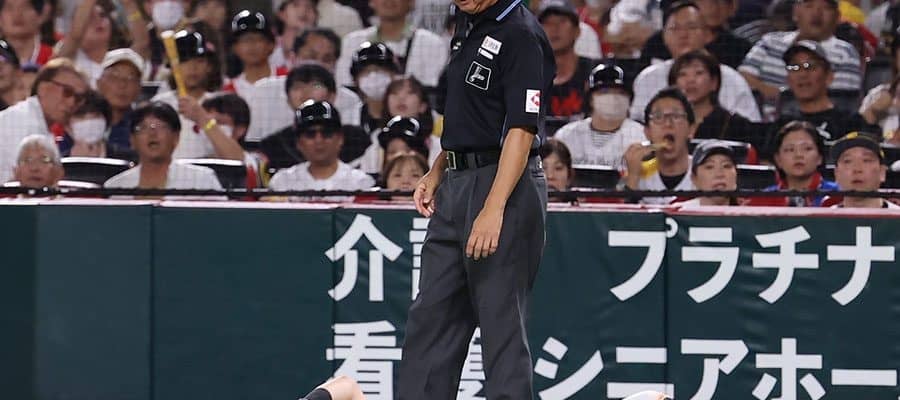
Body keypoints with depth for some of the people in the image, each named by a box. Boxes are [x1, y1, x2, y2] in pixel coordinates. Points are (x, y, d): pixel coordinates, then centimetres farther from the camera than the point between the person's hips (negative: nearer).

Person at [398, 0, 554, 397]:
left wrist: (493, 209, -28)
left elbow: (521, 130, -22)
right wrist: (436, 173, 17)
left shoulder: (520, 34, -16)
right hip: (456, 184, 10)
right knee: (430, 316, 11)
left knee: (502, 319, -7)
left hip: (504, 185, -10)